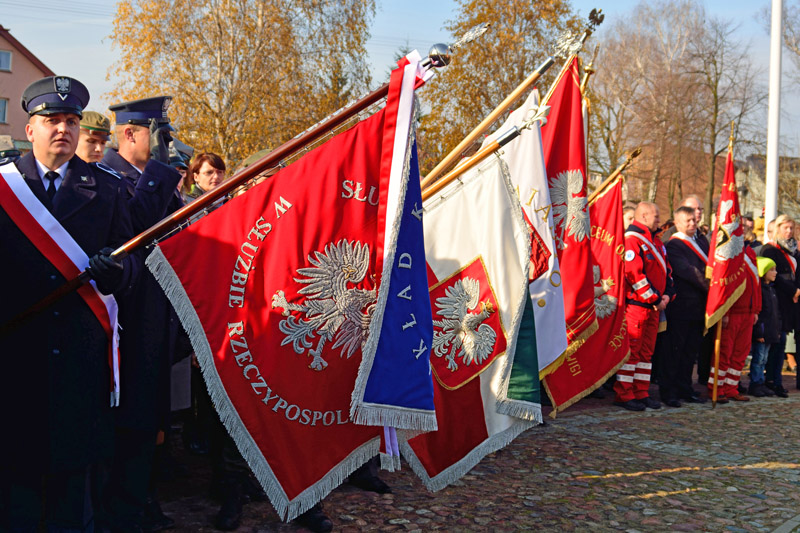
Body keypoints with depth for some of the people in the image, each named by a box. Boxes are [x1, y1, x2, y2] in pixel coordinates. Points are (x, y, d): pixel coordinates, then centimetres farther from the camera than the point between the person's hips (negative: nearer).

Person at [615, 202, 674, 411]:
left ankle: (642, 393, 18)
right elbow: (634, 273, -20)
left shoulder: (655, 242, 19)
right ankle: (624, 394, 0)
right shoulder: (631, 240, -12)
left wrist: (666, 295, 2)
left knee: (646, 351, 12)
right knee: (631, 350, -6)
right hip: (635, 305, -9)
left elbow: (666, 271, 20)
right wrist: (654, 299, -16)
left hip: (654, 306, 9)